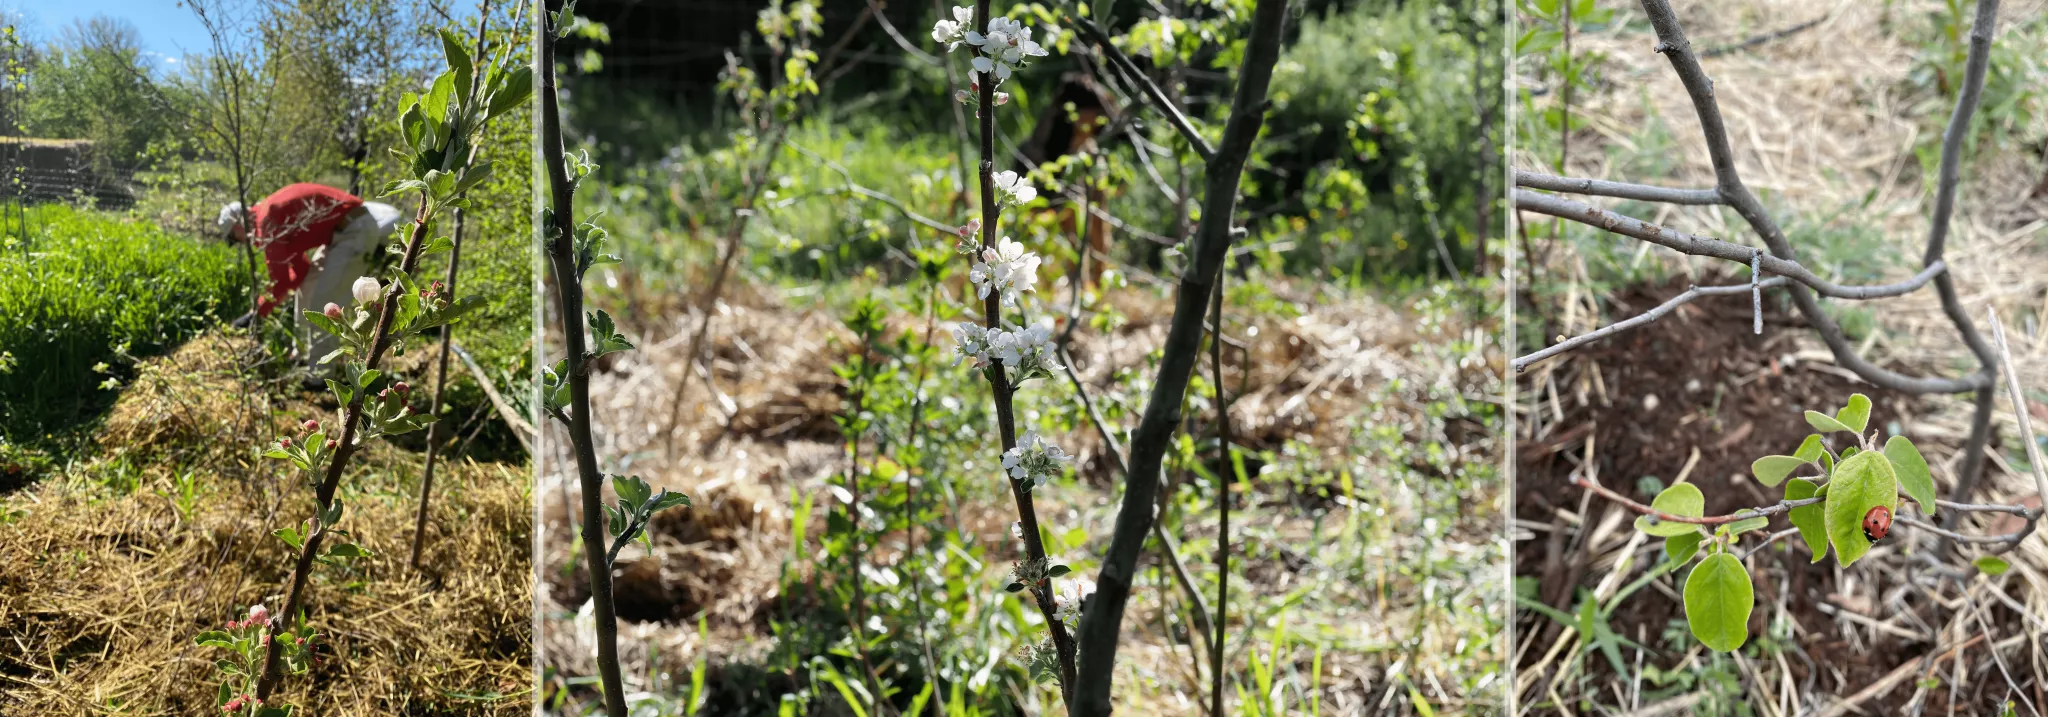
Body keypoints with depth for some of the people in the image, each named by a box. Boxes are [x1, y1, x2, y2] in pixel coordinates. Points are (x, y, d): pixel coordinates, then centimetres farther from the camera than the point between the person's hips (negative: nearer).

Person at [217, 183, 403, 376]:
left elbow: (280, 278, -13)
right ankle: (304, 358, 27)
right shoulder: (273, 213, 16)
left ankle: (319, 374, -8)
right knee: (307, 288, 20)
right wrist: (265, 304, 11)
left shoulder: (267, 221, -13)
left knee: (323, 302, -12)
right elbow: (300, 269, 17)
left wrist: (258, 312, -2)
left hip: (357, 230, -11)